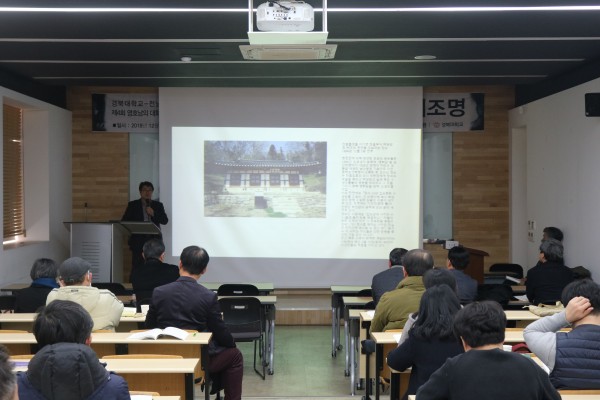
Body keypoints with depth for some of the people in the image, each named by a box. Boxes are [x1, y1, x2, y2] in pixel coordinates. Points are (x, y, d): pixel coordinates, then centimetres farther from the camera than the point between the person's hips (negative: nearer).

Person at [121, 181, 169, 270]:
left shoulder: (158, 205, 13)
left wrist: (153, 213, -8)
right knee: (137, 267, -7)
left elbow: (165, 221, 5)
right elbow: (124, 221, 8)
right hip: (138, 241, -1)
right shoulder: (132, 205, 11)